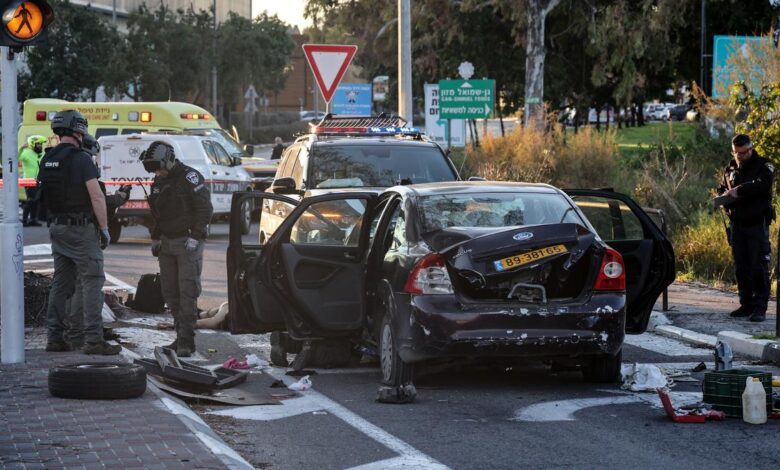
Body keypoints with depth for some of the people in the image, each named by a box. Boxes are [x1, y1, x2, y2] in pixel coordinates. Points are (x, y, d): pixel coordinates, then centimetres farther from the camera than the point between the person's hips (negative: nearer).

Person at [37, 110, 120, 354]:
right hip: (80, 229, -7)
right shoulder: (81, 159, -14)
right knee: (92, 282, -5)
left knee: (60, 283, 13)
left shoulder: (47, 160, 8)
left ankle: (55, 337, 13)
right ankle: (94, 339, -11)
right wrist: (105, 229, -13)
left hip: (56, 228, 7)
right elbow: (96, 196, -19)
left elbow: (44, 195, 12)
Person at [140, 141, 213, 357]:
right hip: (167, 242, 8)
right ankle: (181, 336, 12)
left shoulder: (190, 178, -11)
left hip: (187, 242, -8)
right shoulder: (159, 182, 14)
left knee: (188, 290, -11)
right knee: (169, 290, 6)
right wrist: (155, 238, 16)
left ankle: (187, 340, -12)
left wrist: (195, 237, -18)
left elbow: (204, 209, -14)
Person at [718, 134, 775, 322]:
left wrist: (737, 191, -25)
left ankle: (760, 307, -7)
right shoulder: (731, 169, 14)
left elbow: (761, 184, -25)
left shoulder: (763, 167, -5)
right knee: (741, 267, 7)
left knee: (759, 266, -8)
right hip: (737, 225, 6)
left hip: (757, 223, -6)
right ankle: (746, 305, 14)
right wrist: (724, 200, 2)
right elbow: (722, 189, 26)